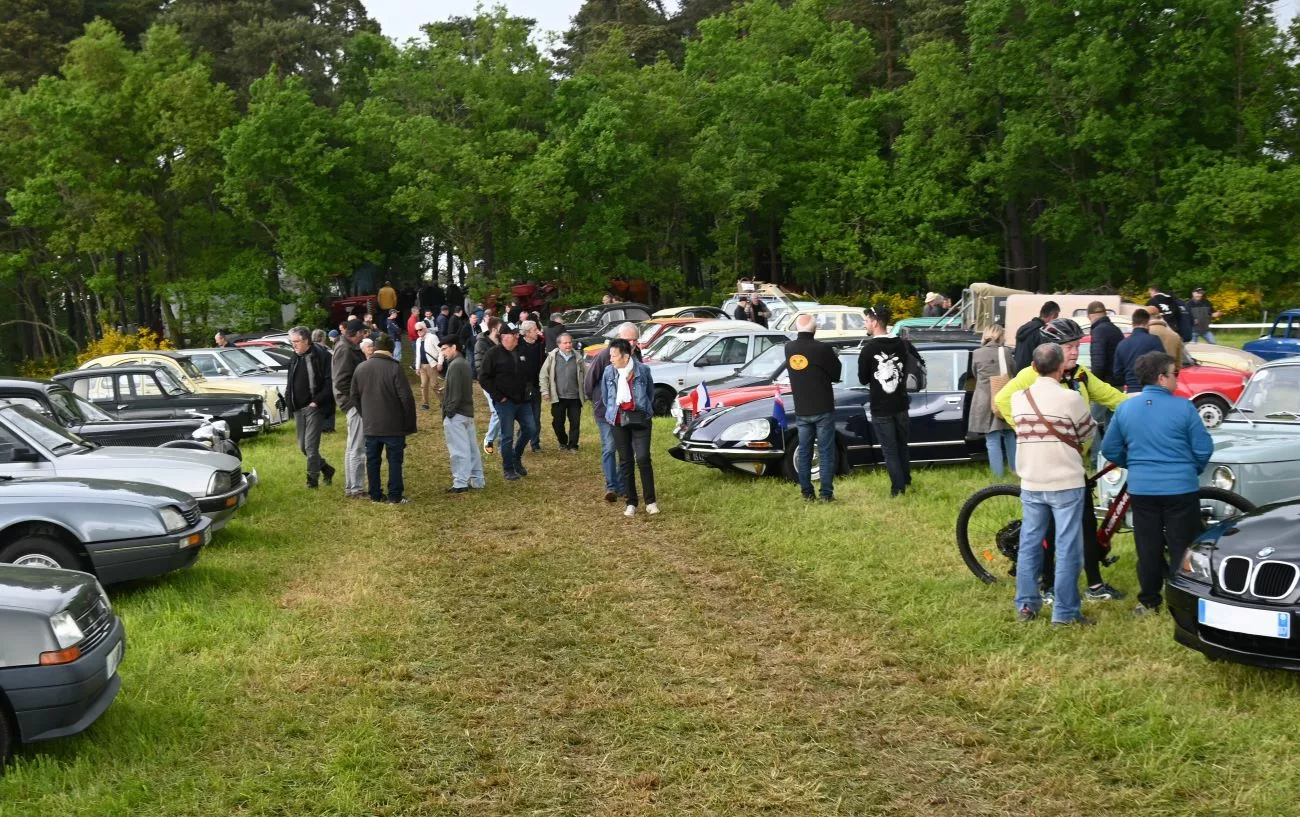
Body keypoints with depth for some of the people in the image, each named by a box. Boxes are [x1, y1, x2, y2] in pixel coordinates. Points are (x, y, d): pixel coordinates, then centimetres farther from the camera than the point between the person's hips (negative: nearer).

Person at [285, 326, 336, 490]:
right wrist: (288, 401, 6)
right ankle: (327, 470, 27)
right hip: (299, 409, 8)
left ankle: (313, 479, 3)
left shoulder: (321, 356, -10)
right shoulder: (294, 359, 13)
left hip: (314, 408, -8)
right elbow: (290, 383, 21)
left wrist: (317, 401, -17)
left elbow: (330, 382, -15)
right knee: (302, 447, 11)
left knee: (311, 446, -7)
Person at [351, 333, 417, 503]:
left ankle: (375, 495, 17)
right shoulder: (394, 368, -14)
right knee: (395, 460, 3)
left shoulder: (360, 368, 4)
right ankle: (395, 496, 4)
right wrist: (410, 424, -6)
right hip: (393, 425, -5)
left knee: (372, 460, 12)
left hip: (370, 426, 5)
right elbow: (407, 398, -15)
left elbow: (355, 396, 14)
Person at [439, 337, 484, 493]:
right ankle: (477, 479, 18)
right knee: (471, 448, 13)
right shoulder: (464, 363, 14)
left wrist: (448, 413, -16)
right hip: (468, 412, 10)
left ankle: (460, 484, -3)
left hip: (456, 414, -10)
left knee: (458, 450, -6)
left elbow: (455, 393, -20)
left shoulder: (455, 365, -15)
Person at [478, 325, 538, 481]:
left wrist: (529, 389, 8)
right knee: (507, 436, -1)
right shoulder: (494, 354, -9)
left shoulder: (522, 352, 9)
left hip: (523, 400, 6)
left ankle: (517, 458, 27)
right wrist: (498, 396, -13)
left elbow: (531, 373, 22)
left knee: (530, 428, 5)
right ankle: (509, 469, 10)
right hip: (505, 402, -6)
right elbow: (483, 377, -10)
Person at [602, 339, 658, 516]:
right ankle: (631, 503, 14)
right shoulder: (609, 371, 0)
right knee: (625, 461, 6)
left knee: (643, 458, -11)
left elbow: (651, 393, 8)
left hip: (639, 419, -3)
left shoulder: (642, 370, -6)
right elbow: (604, 396, 14)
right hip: (618, 420, 3)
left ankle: (651, 501, 0)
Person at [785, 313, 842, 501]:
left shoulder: (789, 348, -2)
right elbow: (836, 374, -5)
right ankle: (826, 494, 1)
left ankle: (806, 493, 13)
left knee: (804, 452, 12)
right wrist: (834, 357, 13)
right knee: (826, 452, 3)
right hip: (823, 409, -4)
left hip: (801, 411, 4)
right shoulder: (822, 348, -16)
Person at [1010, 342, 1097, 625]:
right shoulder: (1071, 398, -14)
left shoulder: (1018, 398, -1)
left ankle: (1026, 604, 18)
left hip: (1031, 485, 4)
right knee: (1067, 548, 2)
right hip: (1066, 484, -4)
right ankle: (1065, 611, 4)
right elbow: (1089, 434, 0)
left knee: (1029, 543, 13)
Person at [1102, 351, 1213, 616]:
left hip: (1141, 488, 3)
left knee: (1148, 548, 11)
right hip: (1180, 489, -3)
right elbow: (1203, 449, -6)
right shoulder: (1183, 407, -9)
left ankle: (1148, 602, 18)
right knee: (1181, 548, 6)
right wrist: (1193, 470, 14)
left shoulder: (1125, 409, 1)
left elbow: (1110, 449, 7)